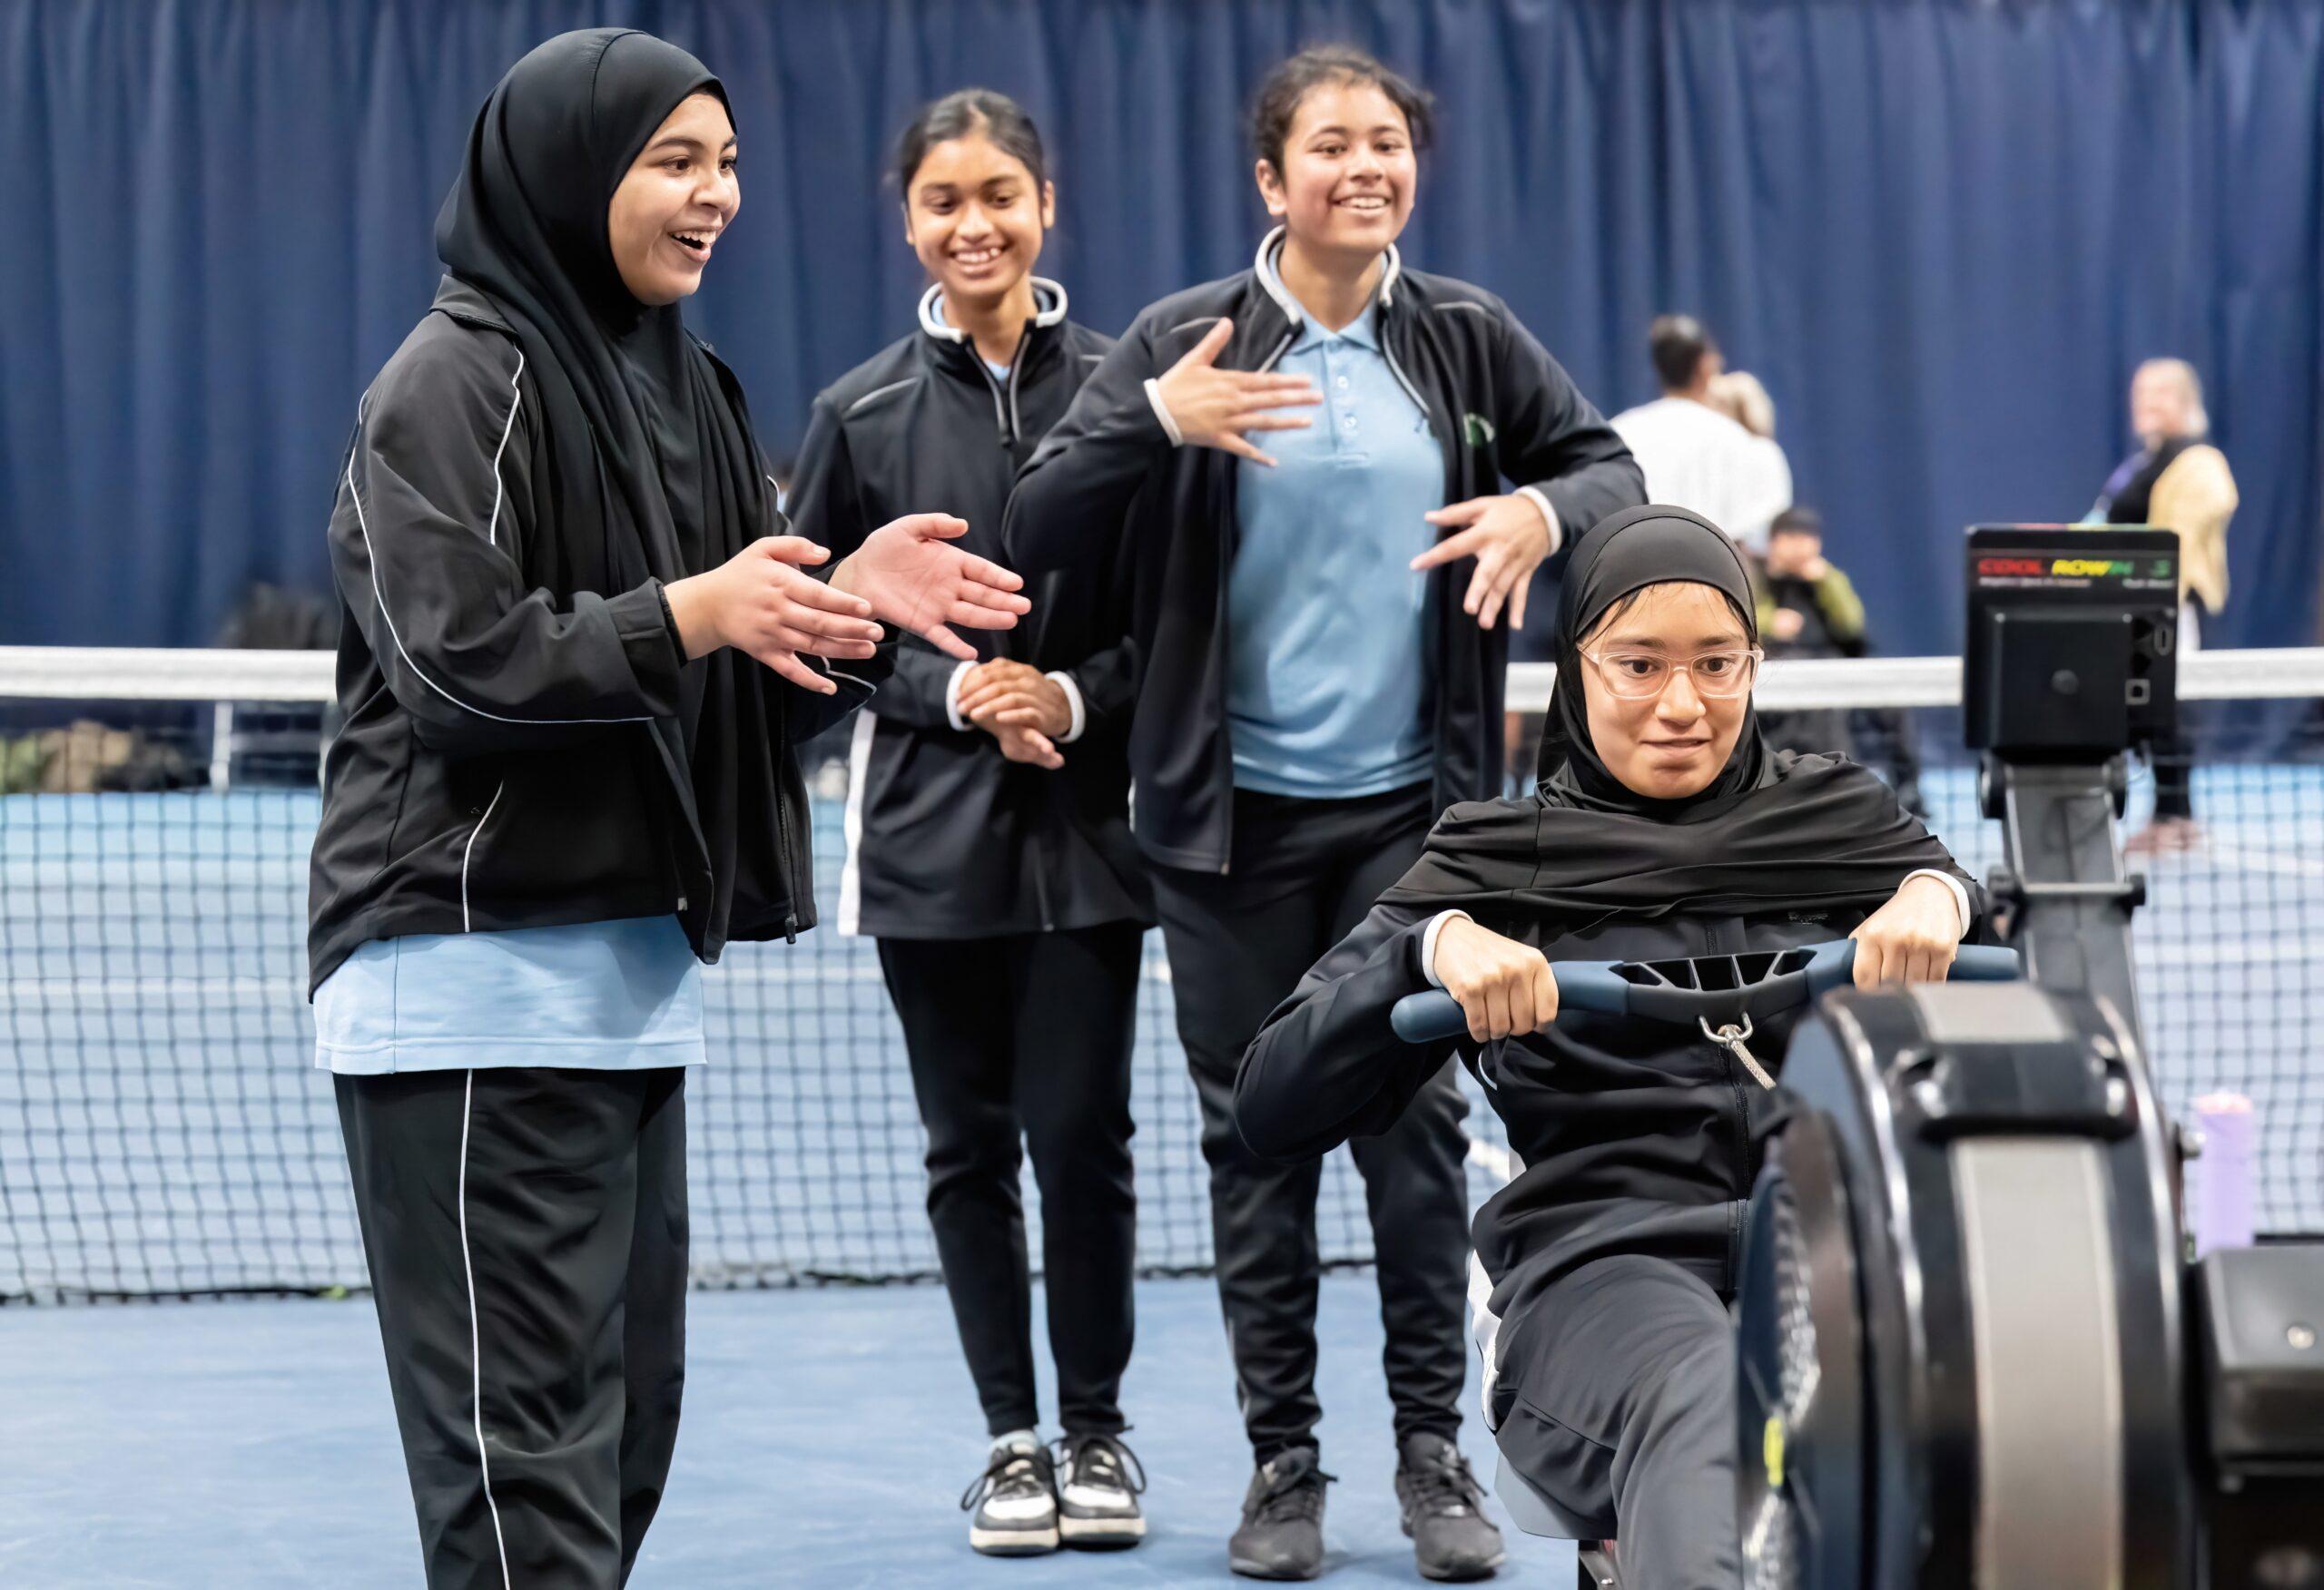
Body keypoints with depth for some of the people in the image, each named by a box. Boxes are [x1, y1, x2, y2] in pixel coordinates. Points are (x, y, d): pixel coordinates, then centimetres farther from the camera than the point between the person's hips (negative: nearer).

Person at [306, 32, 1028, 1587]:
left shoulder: (685, 386, 16)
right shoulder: (460, 379, -8)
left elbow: (737, 683, 18)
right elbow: (451, 655, -17)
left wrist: (853, 603, -1)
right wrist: (685, 615, -25)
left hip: (638, 968, 8)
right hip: (478, 978, -8)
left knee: (627, 1418, 10)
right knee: (526, 1452, -10)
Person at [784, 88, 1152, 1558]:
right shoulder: (863, 414, 1)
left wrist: (1078, 697, -15)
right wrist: (956, 694, -12)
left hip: (1085, 822, -1)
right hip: (932, 829, 1)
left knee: (1082, 1134, -3)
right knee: (971, 1145, 6)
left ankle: (1098, 1430, 15)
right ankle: (1012, 1439, 18)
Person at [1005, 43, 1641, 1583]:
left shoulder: (1468, 338, 2)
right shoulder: (1185, 341, -3)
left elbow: (1612, 469, 12)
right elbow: (1039, 533, -6)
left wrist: (1544, 512, -11)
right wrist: (1154, 423, -23)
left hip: (1412, 805, 1)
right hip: (1232, 816, -1)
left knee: (1418, 1122, -1)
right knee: (1257, 1136, 5)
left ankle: (1434, 1452, 9)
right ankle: (1283, 1462, 14)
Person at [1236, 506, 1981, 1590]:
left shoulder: (1834, 817, 23)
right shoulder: (1502, 864, 18)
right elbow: (1273, 1108, 9)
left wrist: (1937, 894, -8)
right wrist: (1434, 946, -7)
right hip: (1606, 1253, -2)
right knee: (1706, 1420, -39)